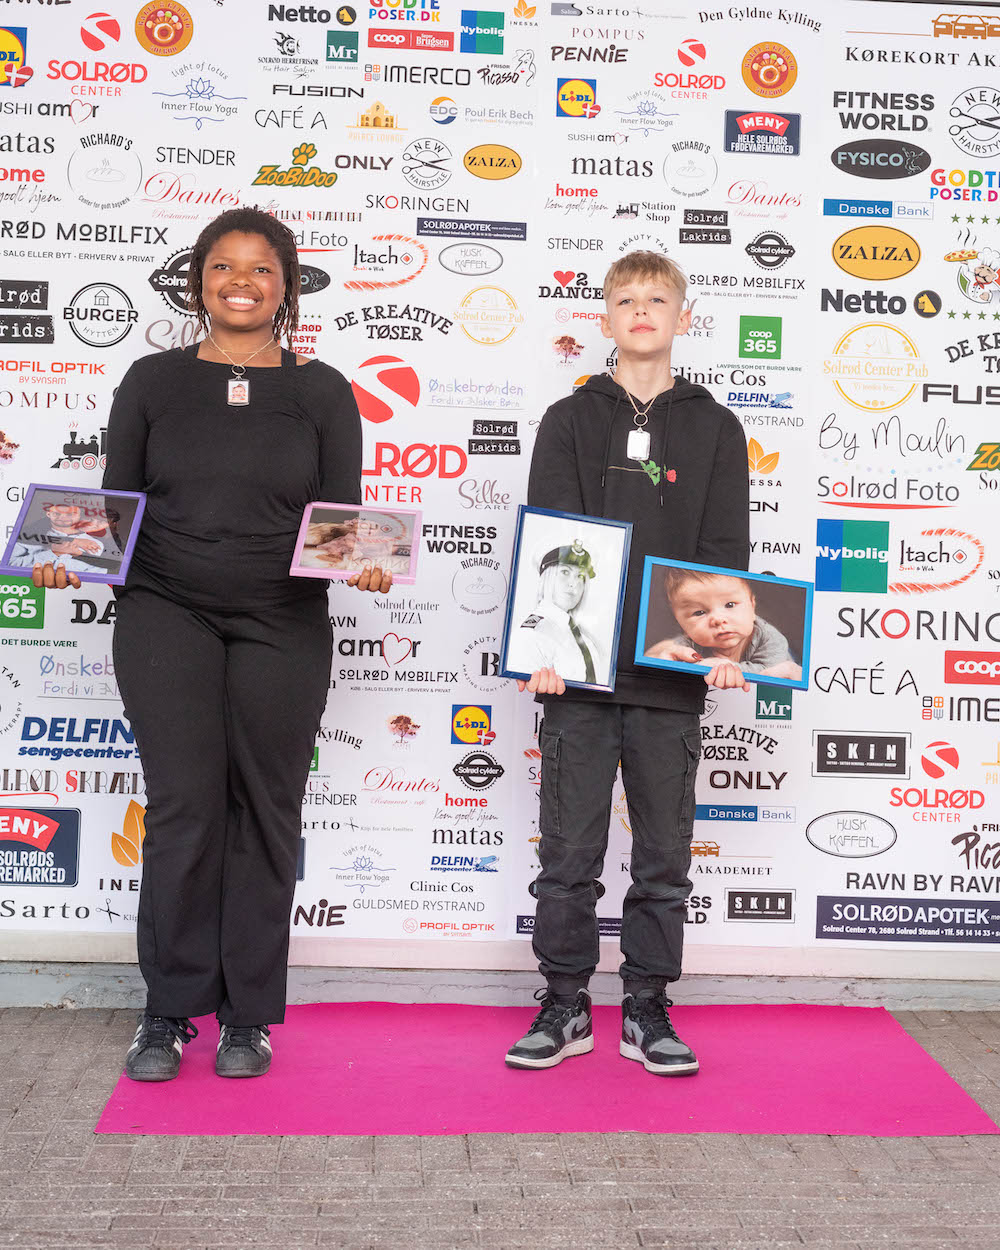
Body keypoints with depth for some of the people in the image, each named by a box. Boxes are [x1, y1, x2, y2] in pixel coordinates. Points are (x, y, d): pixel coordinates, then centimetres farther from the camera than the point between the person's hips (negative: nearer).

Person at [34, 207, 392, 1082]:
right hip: (166, 617, 0)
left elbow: (344, 519, 6)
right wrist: (74, 559, -10)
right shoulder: (153, 382, 9)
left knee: (264, 813, 3)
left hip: (282, 626, 1)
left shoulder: (322, 393, 8)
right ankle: (170, 1010, 6)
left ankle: (247, 1016, 16)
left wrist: (363, 566, -15)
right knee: (185, 805, -9)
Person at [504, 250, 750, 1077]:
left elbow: (726, 551, 4)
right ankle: (565, 1006, 16)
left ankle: (648, 1009, 19)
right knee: (569, 851, 4)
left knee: (664, 853, 7)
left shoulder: (715, 430, 10)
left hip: (671, 675, 1)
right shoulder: (569, 422, 8)